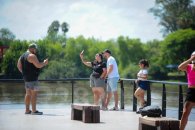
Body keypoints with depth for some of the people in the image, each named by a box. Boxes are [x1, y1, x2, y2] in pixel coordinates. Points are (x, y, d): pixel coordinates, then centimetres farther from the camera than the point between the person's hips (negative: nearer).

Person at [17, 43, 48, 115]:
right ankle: (34, 110, -8)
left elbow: (19, 66, 19)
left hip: (26, 77, 10)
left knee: (28, 93, 13)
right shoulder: (32, 56, -14)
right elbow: (38, 65, -19)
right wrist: (44, 63, -3)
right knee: (34, 93, -7)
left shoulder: (22, 56, 15)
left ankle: (27, 110, 14)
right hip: (32, 78, -10)